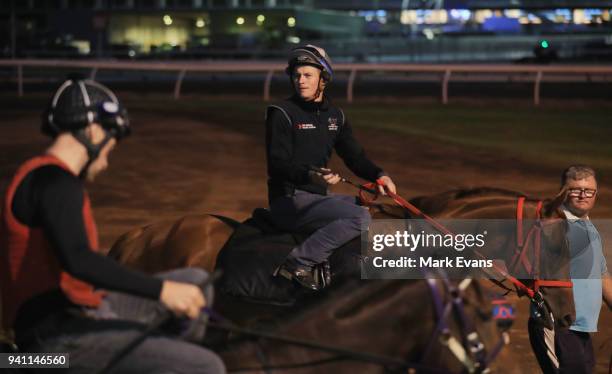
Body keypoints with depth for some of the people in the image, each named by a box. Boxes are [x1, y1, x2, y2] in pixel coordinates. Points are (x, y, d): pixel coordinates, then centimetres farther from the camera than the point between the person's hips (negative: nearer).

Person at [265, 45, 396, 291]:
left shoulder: (335, 116, 14)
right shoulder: (282, 113, -8)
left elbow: (354, 156, 16)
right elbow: (277, 165, -16)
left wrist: (378, 175, -4)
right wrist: (309, 175, -34)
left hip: (317, 196, 8)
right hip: (289, 200, -8)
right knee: (360, 218, -24)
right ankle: (298, 262, -26)